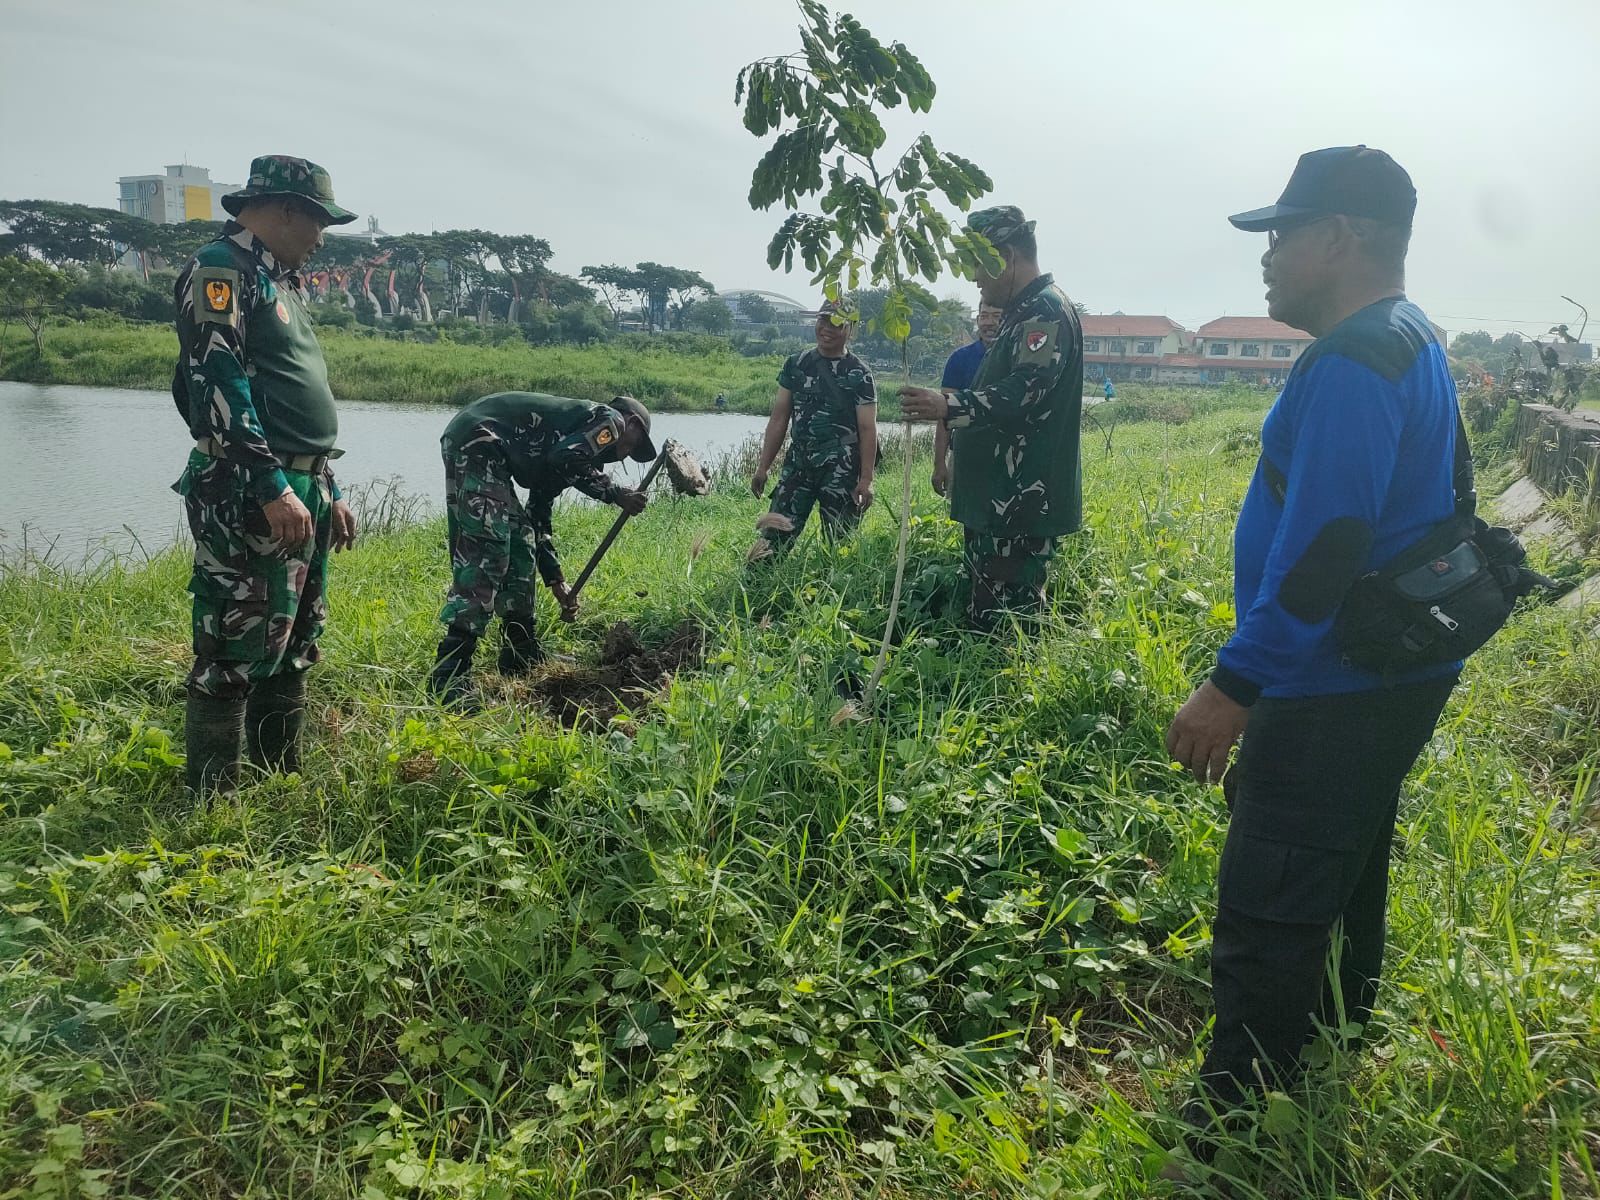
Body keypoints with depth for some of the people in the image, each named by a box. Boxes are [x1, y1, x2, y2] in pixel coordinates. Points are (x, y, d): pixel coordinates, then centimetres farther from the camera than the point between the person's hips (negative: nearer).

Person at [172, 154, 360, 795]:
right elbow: (216, 389, -19)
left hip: (302, 493, 10)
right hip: (248, 500, -10)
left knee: (292, 649, 15)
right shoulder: (222, 269, -8)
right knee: (233, 657, -5)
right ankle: (213, 803, 4)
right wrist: (273, 490, -23)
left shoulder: (280, 280, 22)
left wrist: (329, 492, 21)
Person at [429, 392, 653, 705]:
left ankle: (521, 655, 24)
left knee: (521, 542, 16)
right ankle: (450, 673, -18)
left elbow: (538, 512, 30)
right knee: (486, 552, -14)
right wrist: (616, 494, -2)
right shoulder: (609, 419, 6)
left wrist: (556, 581, 29)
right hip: (477, 441, -10)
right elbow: (567, 459, -15)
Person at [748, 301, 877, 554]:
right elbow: (779, 418, 12)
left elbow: (867, 429, -4)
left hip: (840, 469, -3)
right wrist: (763, 467, 7)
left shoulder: (859, 374, -1)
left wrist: (866, 480, -12)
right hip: (797, 463, 3)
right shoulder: (795, 365, 10)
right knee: (775, 537, -3)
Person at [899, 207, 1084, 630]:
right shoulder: (1023, 312, 21)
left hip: (1022, 503, -11)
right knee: (986, 612, 14)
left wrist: (948, 407, -38)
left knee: (1010, 614, -10)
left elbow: (1025, 393, -27)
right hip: (997, 499, 11)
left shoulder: (1046, 312, -13)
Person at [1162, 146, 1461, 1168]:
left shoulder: (1354, 364, -19)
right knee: (1339, 891, 24)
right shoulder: (1413, 345, 14)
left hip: (1334, 696, -11)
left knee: (1267, 924, -3)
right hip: (1389, 680, 11)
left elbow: (1324, 544, -28)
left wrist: (1233, 684, -25)